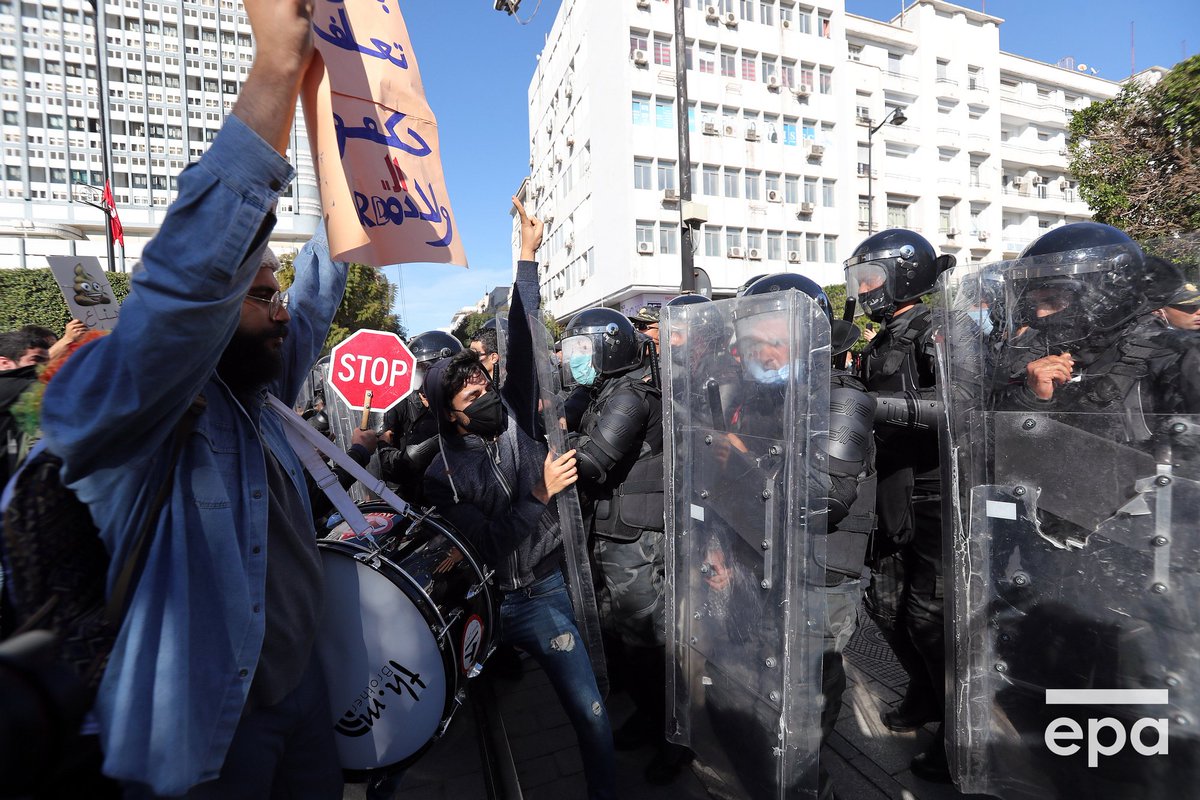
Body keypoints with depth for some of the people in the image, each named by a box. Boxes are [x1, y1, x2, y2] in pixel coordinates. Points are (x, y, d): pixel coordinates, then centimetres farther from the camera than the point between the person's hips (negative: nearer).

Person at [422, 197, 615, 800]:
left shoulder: (516, 417, -2)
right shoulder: (443, 475, -6)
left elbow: (521, 345, -8)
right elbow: (487, 542, -13)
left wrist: (527, 255, -10)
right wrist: (539, 494, -20)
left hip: (550, 590, 1)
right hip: (493, 601, 0)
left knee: (590, 713, -1)